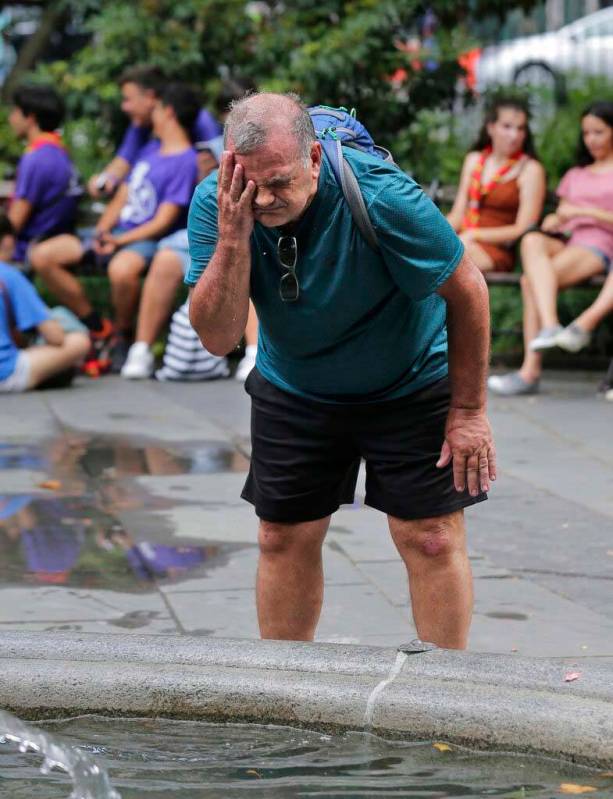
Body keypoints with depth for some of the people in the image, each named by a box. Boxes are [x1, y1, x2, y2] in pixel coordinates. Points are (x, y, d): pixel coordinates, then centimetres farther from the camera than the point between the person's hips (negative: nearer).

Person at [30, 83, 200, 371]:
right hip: (115, 232, 9)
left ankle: (122, 338, -16)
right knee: (42, 256, -6)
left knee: (121, 268, -43)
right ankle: (97, 328, -2)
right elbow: (121, 198, 17)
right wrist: (102, 231, -2)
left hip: (147, 240, -9)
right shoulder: (151, 148, 18)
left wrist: (119, 241, -22)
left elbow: (163, 222, -14)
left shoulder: (185, 161, -8)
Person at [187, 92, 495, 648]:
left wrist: (468, 410, -12)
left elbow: (467, 289, -18)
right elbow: (218, 338, -22)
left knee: (431, 538, -7)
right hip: (292, 389, 3)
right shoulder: (216, 202, -21)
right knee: (283, 538, 5)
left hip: (409, 386, -3)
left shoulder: (380, 197, -31)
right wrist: (233, 238, -37)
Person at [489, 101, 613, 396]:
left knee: (531, 281, -31)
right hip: (564, 240, 5)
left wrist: (584, 211, -8)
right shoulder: (575, 175, 31)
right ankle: (550, 325, -45)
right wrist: (553, 221, 0)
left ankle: (531, 370, -38)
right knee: (532, 240, -32)